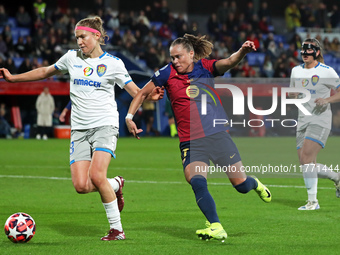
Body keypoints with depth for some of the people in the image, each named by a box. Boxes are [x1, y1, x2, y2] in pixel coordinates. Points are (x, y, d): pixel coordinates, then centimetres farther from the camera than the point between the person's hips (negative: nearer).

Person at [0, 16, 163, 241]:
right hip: (79, 129, 4)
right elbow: (46, 72, 24)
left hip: (105, 124, -4)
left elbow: (135, 91, 0)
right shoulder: (72, 58, 10)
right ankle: (116, 185, 21)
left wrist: (150, 95, -23)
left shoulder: (113, 63, -1)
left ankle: (117, 229, -12)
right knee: (81, 186, -12)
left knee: (96, 176, -25)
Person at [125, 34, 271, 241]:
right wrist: (129, 116, 1)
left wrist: (242, 52, -38)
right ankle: (216, 227, -24)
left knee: (241, 184, 3)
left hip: (218, 134, 0)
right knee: (197, 182, -25)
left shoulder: (205, 67, 1)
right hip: (191, 142, 0)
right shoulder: (168, 73, 1)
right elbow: (143, 93, 11)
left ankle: (255, 183, 40)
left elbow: (228, 63, -17)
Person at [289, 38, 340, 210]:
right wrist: (293, 95, 1)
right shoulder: (296, 71, 12)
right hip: (303, 122, 7)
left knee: (306, 157, -21)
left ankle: (313, 201, -16)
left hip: (320, 120, -7)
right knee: (305, 164, 2)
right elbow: (292, 93, 25)